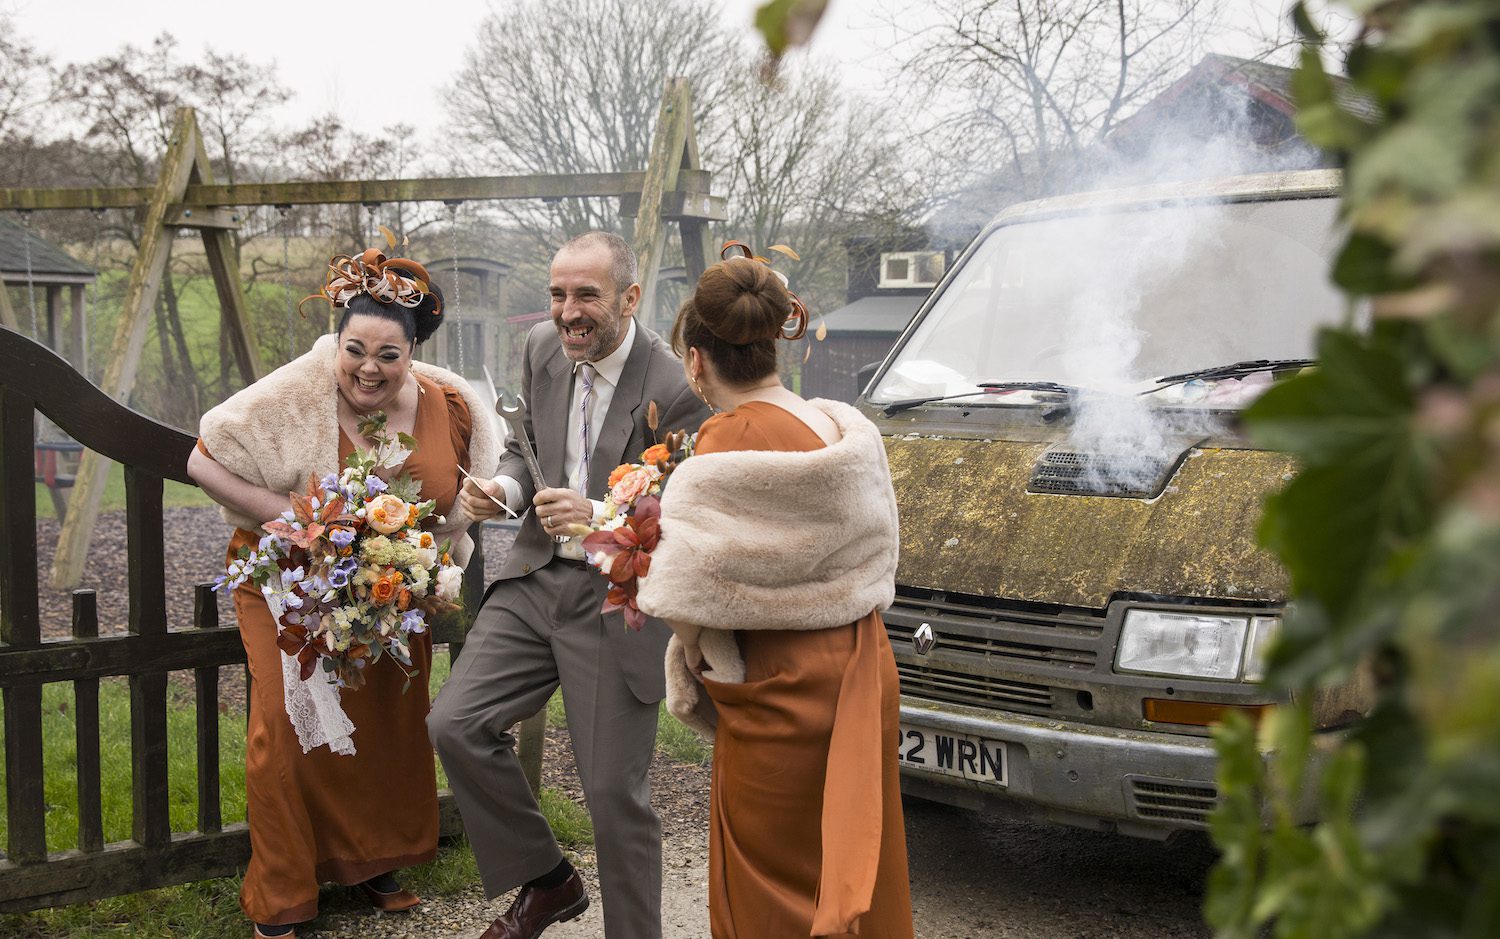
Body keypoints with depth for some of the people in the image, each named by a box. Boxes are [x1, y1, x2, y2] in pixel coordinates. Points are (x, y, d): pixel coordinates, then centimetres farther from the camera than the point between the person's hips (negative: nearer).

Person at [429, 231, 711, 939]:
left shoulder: (676, 388, -19)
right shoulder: (543, 348, 1)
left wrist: (598, 516, -29)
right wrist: (502, 489, -6)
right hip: (537, 576, 6)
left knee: (614, 795, 1)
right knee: (454, 725, 0)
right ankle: (546, 881, 21)